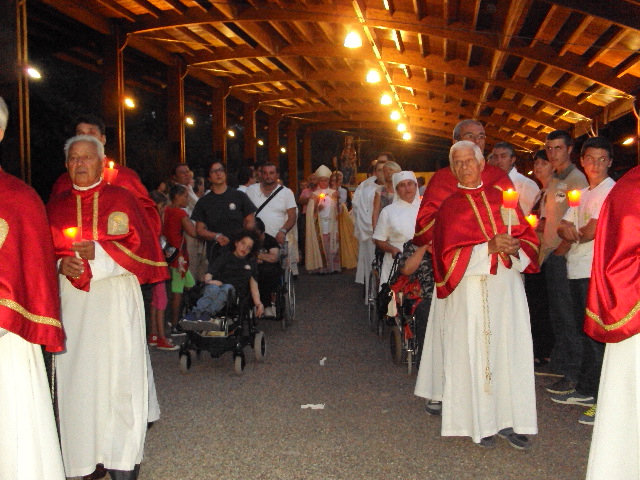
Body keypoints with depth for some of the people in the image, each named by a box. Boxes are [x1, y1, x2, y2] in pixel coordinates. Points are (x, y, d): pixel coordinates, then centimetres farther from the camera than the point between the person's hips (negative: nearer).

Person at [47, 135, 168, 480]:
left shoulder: (122, 199, 4)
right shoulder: (56, 205, 12)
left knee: (118, 373, -4)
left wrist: (98, 252, -13)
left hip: (116, 301, -3)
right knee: (76, 377, 1)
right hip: (72, 305, 3)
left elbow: (143, 247, -2)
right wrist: (61, 264, -8)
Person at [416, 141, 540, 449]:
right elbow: (450, 255, -5)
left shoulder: (502, 198, 12)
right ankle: (481, 424, 9)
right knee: (474, 352, -1)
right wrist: (489, 247, -16)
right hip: (470, 292, -2)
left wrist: (514, 248, -12)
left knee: (511, 350, 2)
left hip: (508, 286, 3)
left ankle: (510, 420, 11)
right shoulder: (449, 207, 4)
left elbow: (528, 238, 10)